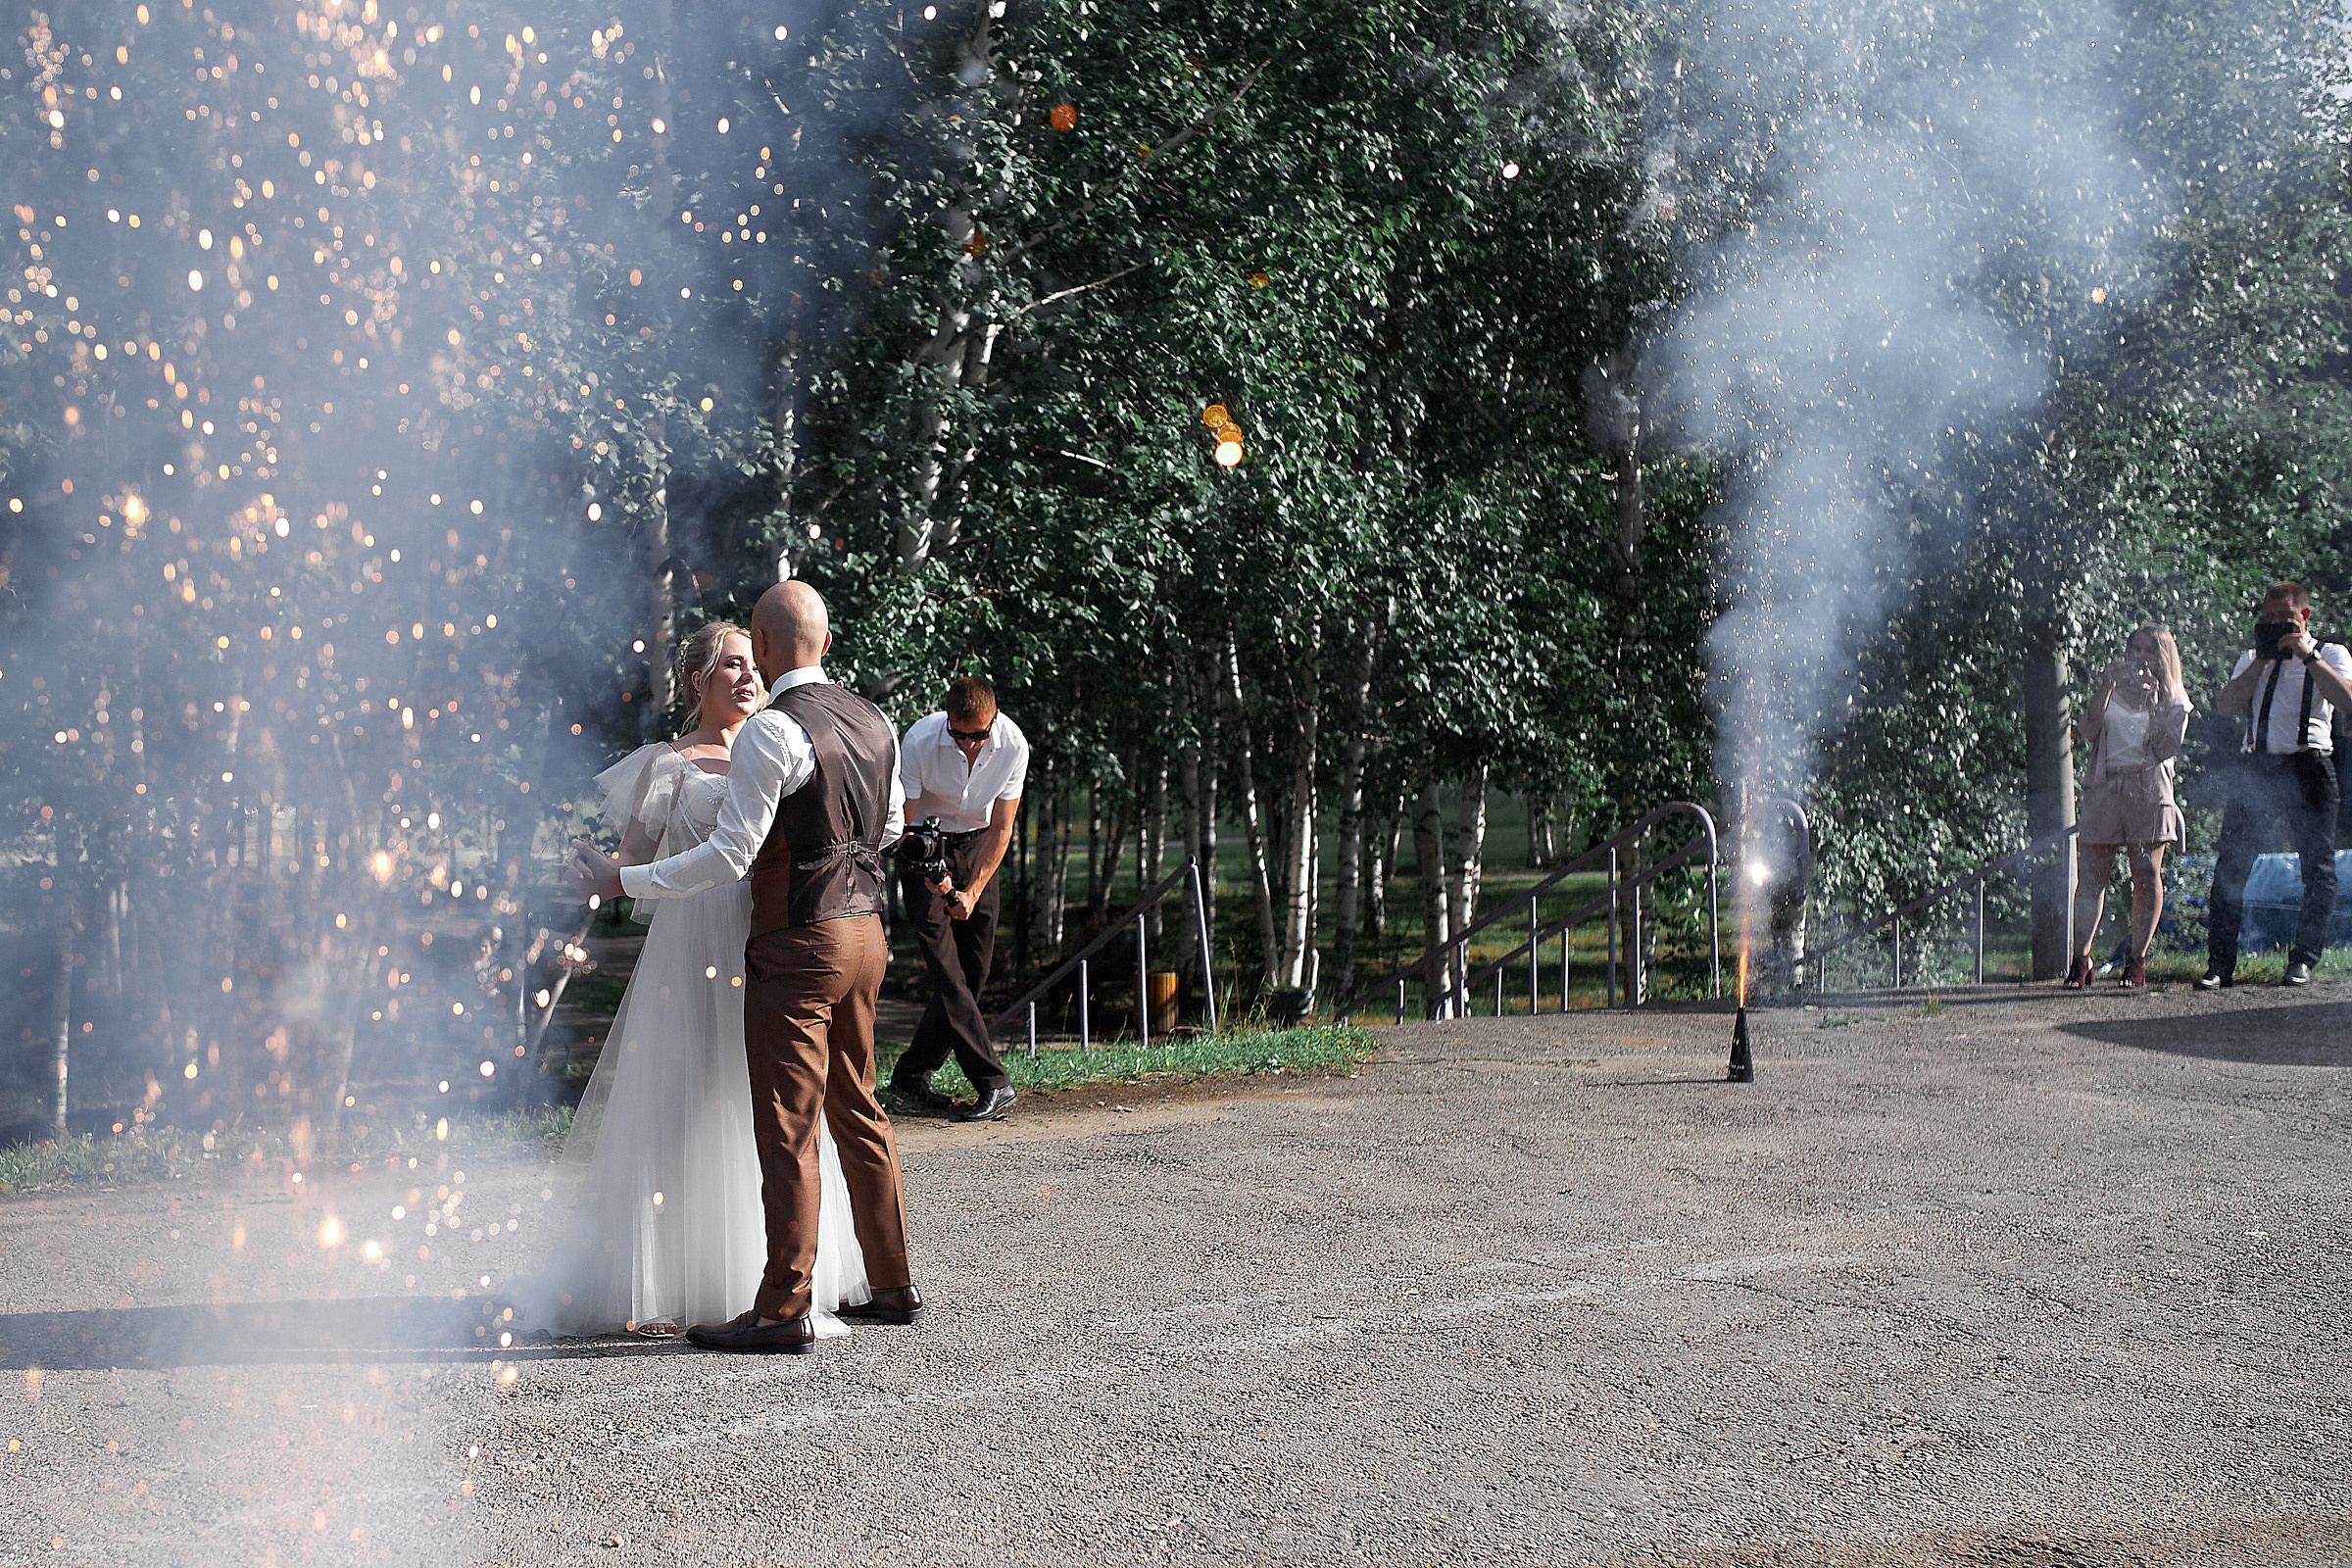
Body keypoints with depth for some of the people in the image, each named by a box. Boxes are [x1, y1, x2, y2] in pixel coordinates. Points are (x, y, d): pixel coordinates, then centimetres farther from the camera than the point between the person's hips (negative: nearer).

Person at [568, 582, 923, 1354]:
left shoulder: (772, 730, -17)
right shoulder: (874, 721, 8)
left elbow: (729, 855, -18)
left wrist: (622, 880, -11)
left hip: (798, 949, -8)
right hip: (865, 935, 8)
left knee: (788, 1132, -3)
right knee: (858, 1114, 18)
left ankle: (784, 1311, 1)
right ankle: (893, 1286, 25)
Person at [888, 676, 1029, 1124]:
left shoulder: (1013, 745, -20)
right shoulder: (919, 742, -27)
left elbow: (1000, 829, -14)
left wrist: (973, 891, -22)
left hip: (976, 846, 3)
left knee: (975, 967, 0)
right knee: (946, 968, -15)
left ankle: (912, 1075, 11)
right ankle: (993, 1085, -17)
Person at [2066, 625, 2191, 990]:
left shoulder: (2174, 701, 10)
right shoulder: (2112, 693, 14)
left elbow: (2165, 749, -4)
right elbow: (2089, 731, -3)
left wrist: (2152, 704, -12)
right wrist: (2107, 686, -8)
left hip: (2149, 788, -1)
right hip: (2105, 786, 1)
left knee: (2147, 872, -6)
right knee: (2093, 872, -6)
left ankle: (2137, 959, 2)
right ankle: (2080, 959, -8)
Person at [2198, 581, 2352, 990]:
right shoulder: (2252, 659, 19)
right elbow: (2226, 706, 4)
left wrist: (2306, 655, -12)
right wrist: (2262, 661, -2)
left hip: (2308, 767, -2)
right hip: (2256, 767, 2)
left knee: (2318, 870, -2)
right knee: (2230, 866, -5)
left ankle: (2302, 960, 7)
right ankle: (2220, 964, -3)